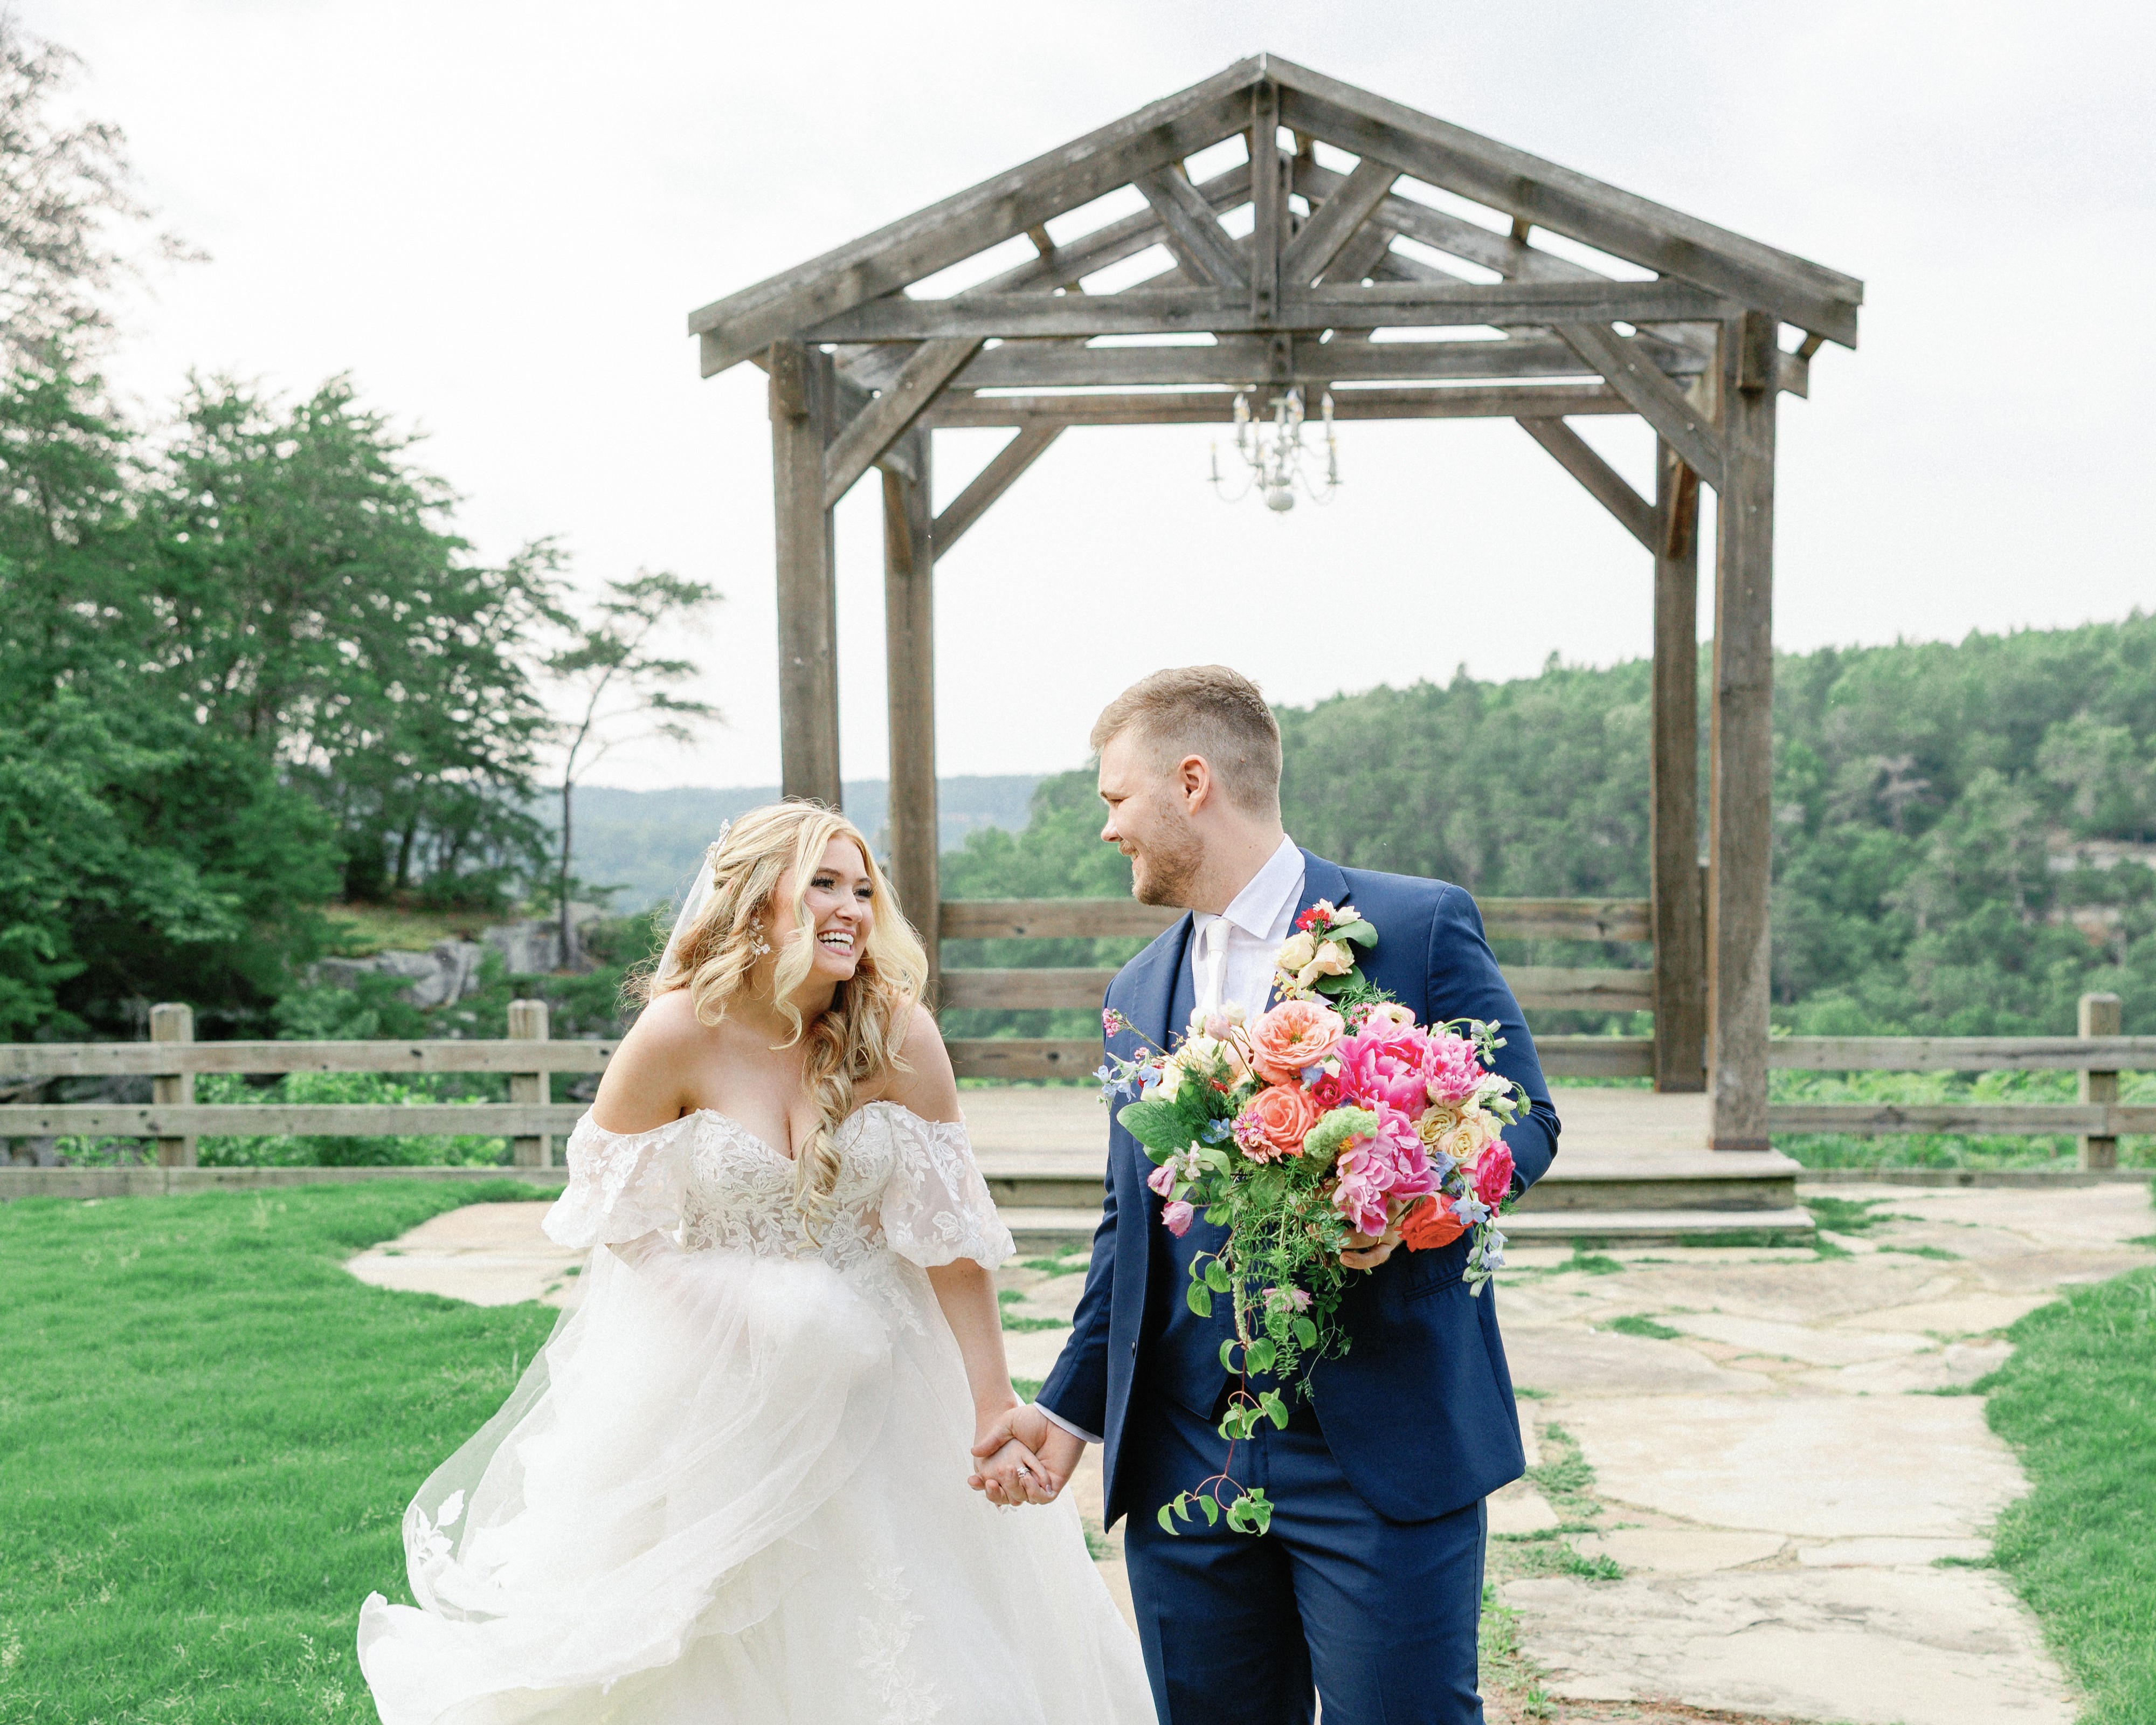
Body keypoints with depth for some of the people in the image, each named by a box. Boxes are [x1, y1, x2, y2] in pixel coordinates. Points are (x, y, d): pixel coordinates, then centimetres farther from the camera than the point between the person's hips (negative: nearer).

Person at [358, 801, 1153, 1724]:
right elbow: (612, 1212, -5)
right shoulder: (680, 1033, -17)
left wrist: (994, 1419, -12)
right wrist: (743, 1310, -18)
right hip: (708, 1382, -1)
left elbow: (951, 1237, -11)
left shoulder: (899, 1037, -13)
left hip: (872, 1381, 2)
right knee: (710, 1648, 12)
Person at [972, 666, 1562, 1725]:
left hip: (1382, 1449, -5)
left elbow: (1522, 1119, -4)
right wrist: (1070, 1404, 13)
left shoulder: (1419, 926, -3)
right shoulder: (1138, 994, 15)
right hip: (1183, 1459, 5)